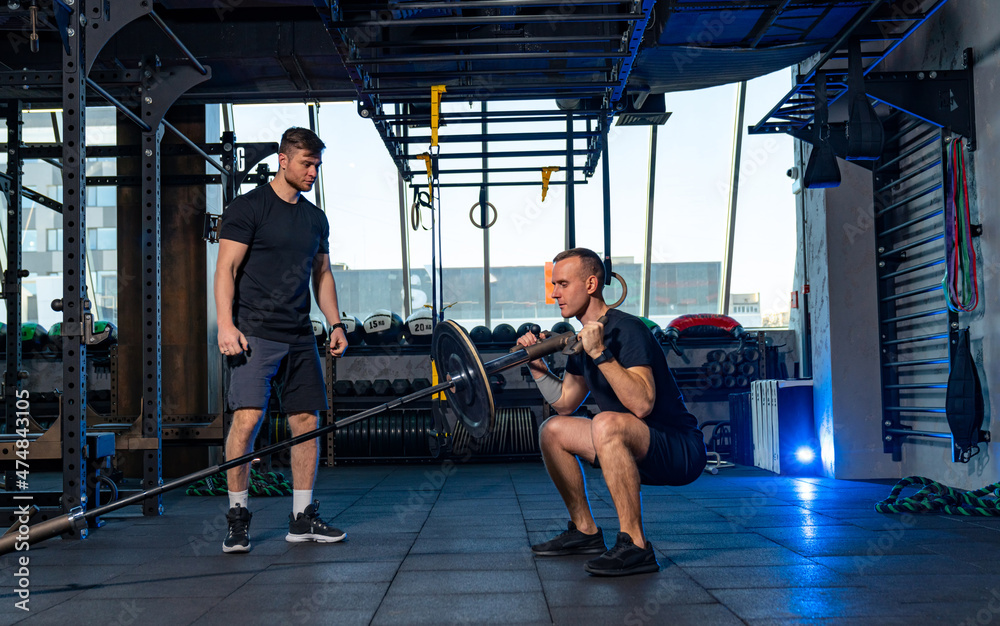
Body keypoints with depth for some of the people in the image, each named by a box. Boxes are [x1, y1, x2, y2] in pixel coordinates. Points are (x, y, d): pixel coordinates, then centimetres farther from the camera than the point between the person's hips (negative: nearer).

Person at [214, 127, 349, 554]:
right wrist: (226, 325, -18)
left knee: (307, 422, 5)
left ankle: (302, 518, 15)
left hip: (299, 337, 7)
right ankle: (237, 518, -2)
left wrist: (335, 323, 12)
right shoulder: (248, 207, -4)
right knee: (247, 418, -14)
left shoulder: (315, 218, 16)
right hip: (256, 333, -6)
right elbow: (226, 268, -9)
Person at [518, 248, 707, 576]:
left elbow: (642, 404, -33)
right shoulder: (585, 338, 9)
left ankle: (635, 546, -28)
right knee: (553, 430, 12)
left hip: (681, 450, -10)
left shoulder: (626, 330, -20)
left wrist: (601, 354, -35)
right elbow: (565, 402, 17)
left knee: (607, 425, -36)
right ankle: (585, 531, 18)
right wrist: (536, 364, 6)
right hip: (636, 452, 10)